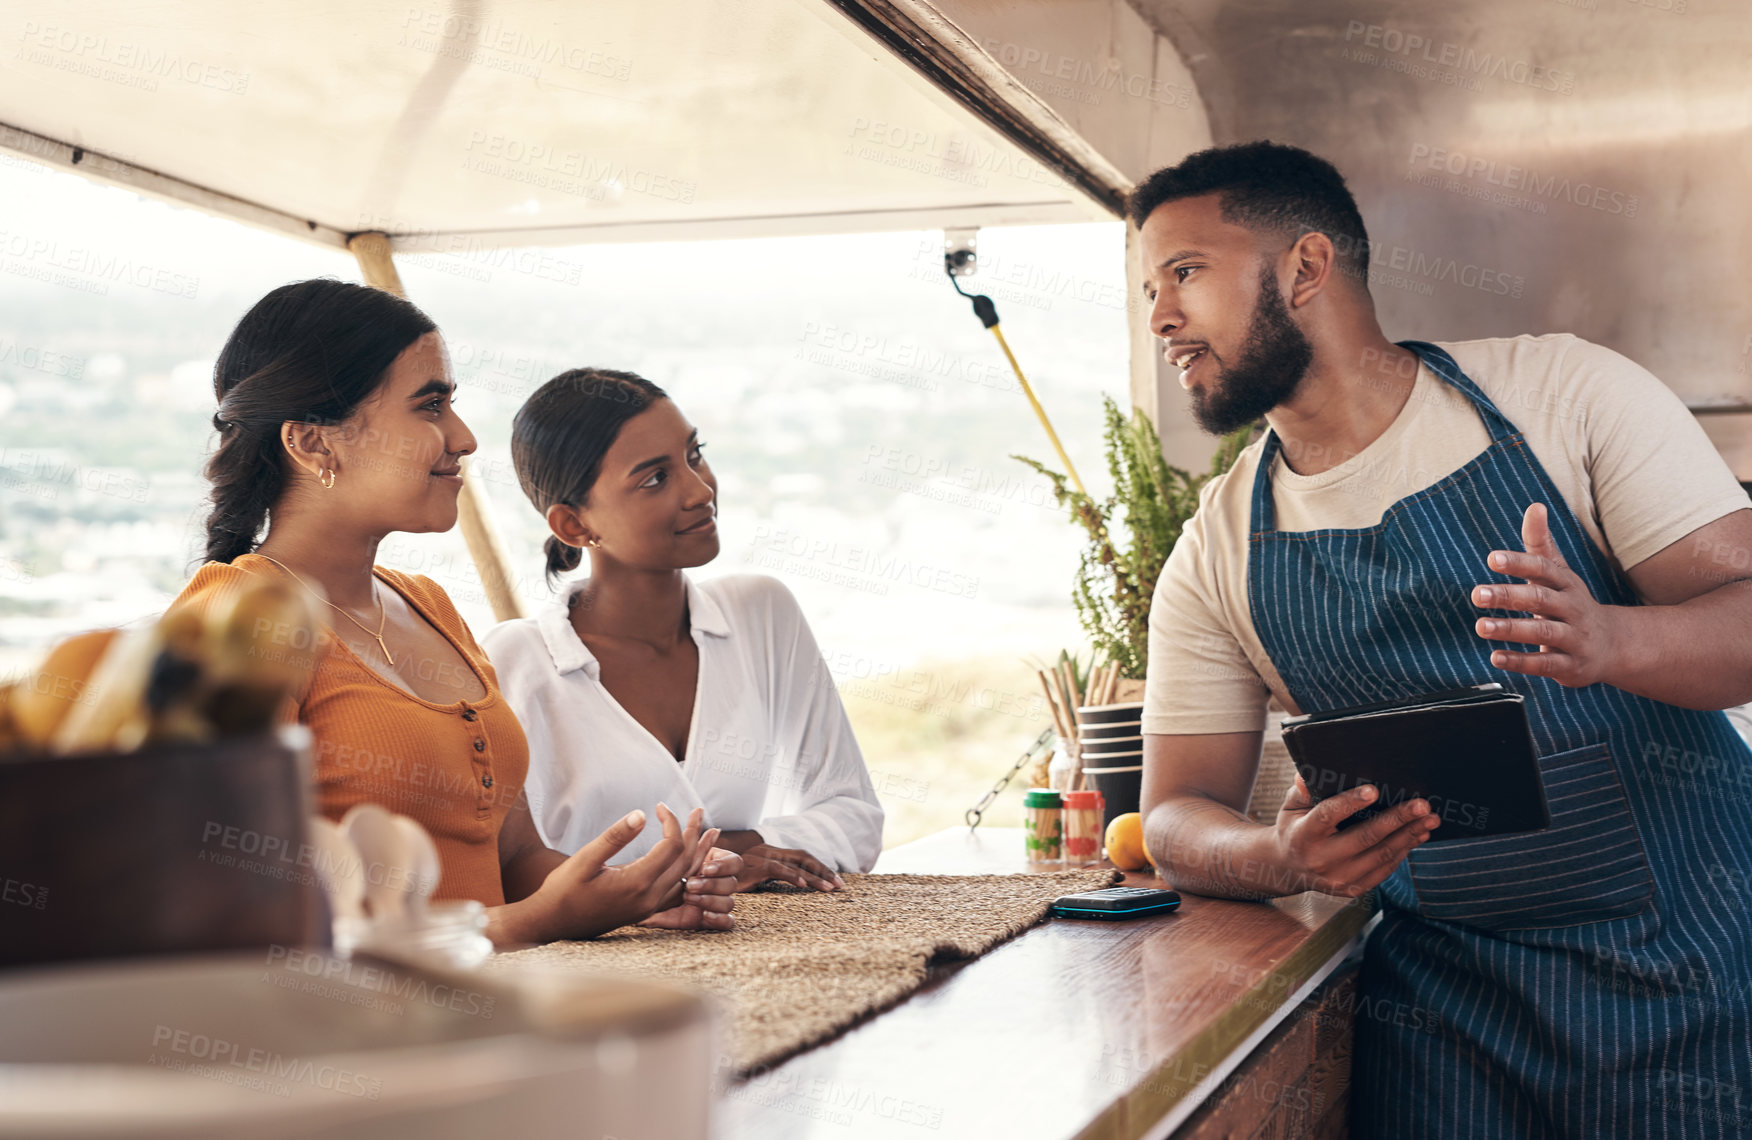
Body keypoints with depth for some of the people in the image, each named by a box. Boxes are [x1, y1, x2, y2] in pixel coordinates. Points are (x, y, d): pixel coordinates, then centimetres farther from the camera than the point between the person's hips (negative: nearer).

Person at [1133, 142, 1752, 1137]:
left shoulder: (1563, 389, -4)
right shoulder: (1217, 552, 4)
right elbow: (1180, 817, 4)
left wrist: (1607, 642, -32)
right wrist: (1285, 857, -20)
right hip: (1446, 1001, 2)